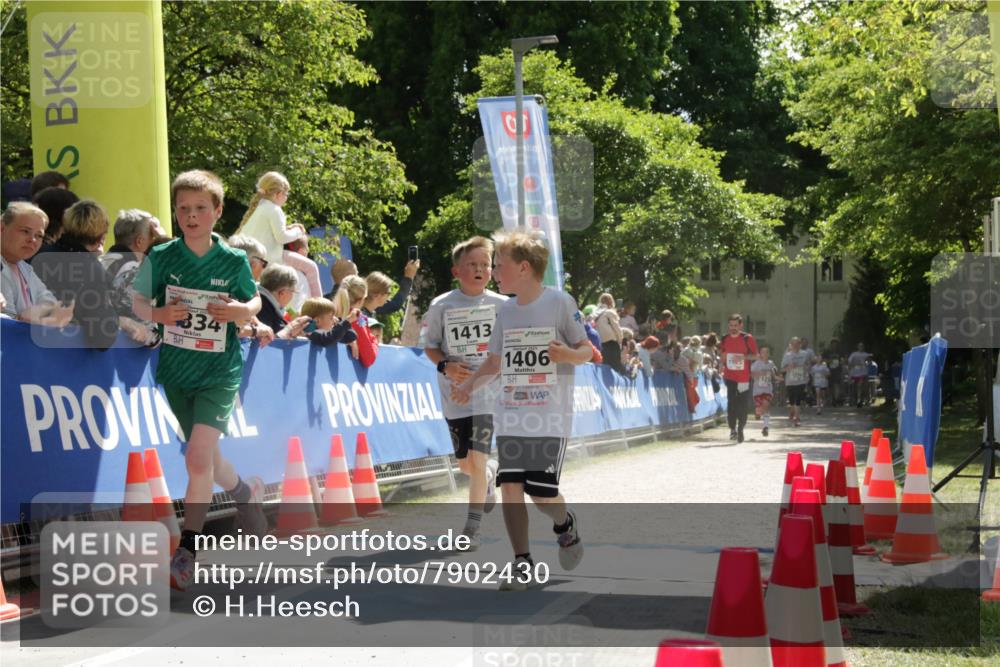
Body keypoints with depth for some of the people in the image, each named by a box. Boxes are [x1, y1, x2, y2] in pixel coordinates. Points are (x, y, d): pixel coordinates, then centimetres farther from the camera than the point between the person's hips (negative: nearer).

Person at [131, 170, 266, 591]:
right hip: (176, 371, 3)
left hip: (219, 371, -3)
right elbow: (138, 302, 3)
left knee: (198, 457, -18)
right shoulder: (160, 258, -5)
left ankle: (187, 553, -9)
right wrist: (158, 314, -19)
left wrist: (242, 311, -15)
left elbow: (255, 301, 8)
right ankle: (244, 496, 47)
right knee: (209, 460, 15)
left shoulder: (234, 261, -7)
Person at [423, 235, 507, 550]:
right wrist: (445, 366, -14)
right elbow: (430, 346, 4)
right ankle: (491, 473, 47)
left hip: (488, 391, -2)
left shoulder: (501, 305, -2)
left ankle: (472, 527, -2)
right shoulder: (442, 306, -3)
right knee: (465, 463, 10)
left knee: (477, 459, -11)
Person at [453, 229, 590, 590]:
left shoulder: (560, 302, -5)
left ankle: (565, 524, 25)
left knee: (542, 492, -9)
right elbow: (495, 361, 20)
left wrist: (568, 354, -24)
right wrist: (470, 384, 5)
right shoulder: (506, 311, 11)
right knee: (510, 486, -4)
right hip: (510, 416, 5)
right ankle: (522, 562, 6)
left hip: (550, 418, -5)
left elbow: (586, 350, -2)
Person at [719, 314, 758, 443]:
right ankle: (732, 429, -4)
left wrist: (743, 357, -17)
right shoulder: (725, 339, 7)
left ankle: (740, 430, 16)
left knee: (743, 405, 2)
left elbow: (755, 355, -2)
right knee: (731, 403, -10)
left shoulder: (747, 338, -4)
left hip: (744, 377, -2)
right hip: (729, 377, 2)